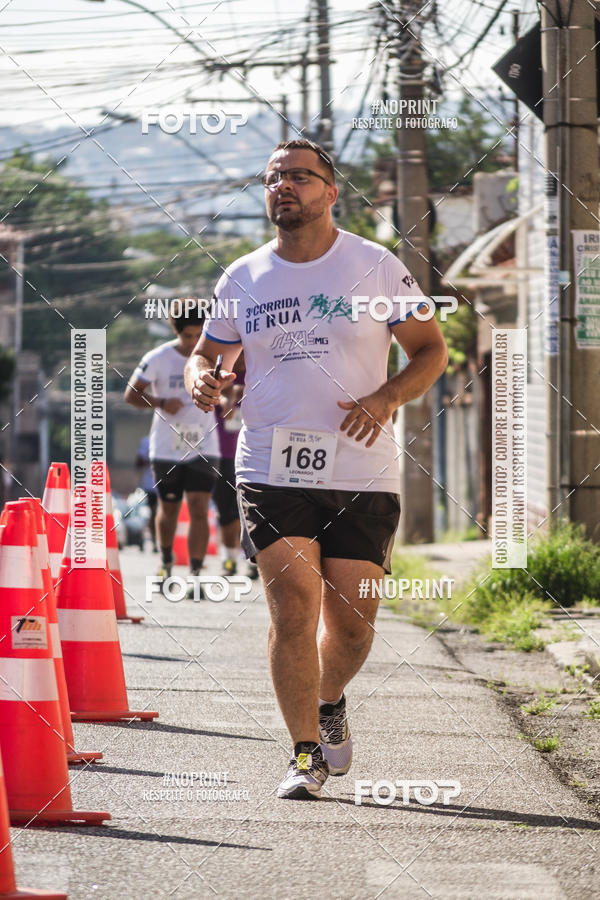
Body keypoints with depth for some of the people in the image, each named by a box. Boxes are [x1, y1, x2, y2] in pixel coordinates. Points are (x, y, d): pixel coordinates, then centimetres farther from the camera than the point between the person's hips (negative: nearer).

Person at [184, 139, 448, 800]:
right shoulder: (242, 279, 8)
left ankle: (329, 704, 34)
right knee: (293, 605, -13)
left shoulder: (377, 267, 2)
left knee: (351, 621, 2)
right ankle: (306, 753, -2)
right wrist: (201, 379, -5)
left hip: (361, 473, -1)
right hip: (270, 469, 1)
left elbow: (431, 350, 6)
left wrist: (386, 399, -13)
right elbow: (208, 353, 20)